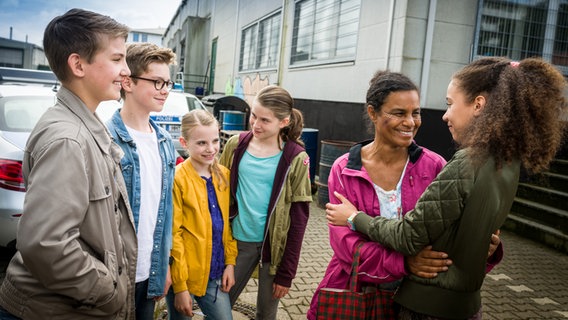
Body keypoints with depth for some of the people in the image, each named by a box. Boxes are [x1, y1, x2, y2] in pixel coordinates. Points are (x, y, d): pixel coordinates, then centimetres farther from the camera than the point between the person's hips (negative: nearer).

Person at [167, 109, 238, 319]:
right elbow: (173, 235, -15)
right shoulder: (178, 179, -16)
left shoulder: (223, 175, 2)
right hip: (184, 274, -5)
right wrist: (180, 285, -13)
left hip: (215, 273, 5)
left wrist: (230, 262, 4)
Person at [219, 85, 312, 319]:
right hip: (239, 240, 2)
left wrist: (286, 272, -8)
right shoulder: (236, 145, -3)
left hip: (273, 244, -2)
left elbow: (299, 217, -8)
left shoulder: (295, 158, -11)